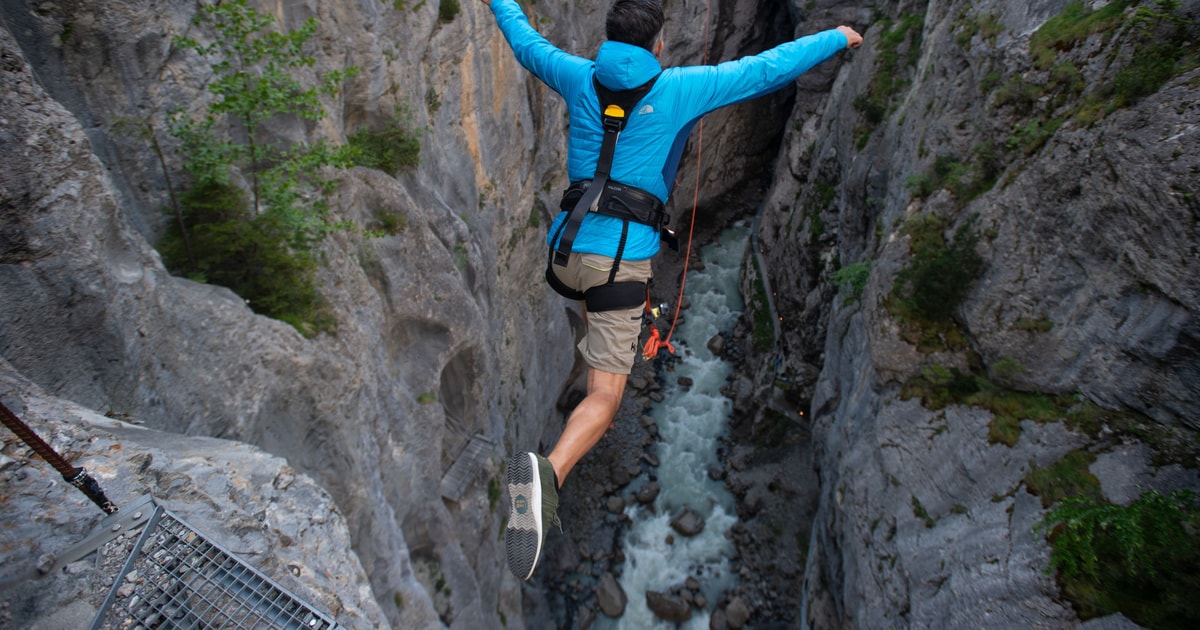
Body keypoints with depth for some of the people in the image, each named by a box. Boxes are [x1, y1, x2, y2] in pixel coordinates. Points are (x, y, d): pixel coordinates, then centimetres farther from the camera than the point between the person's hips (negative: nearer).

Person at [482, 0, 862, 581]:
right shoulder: (678, 88, 3)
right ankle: (548, 472, -31)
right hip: (621, 260, -5)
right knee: (604, 398, -6)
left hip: (565, 250, 5)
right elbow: (769, 69, 8)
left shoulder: (581, 78, 12)